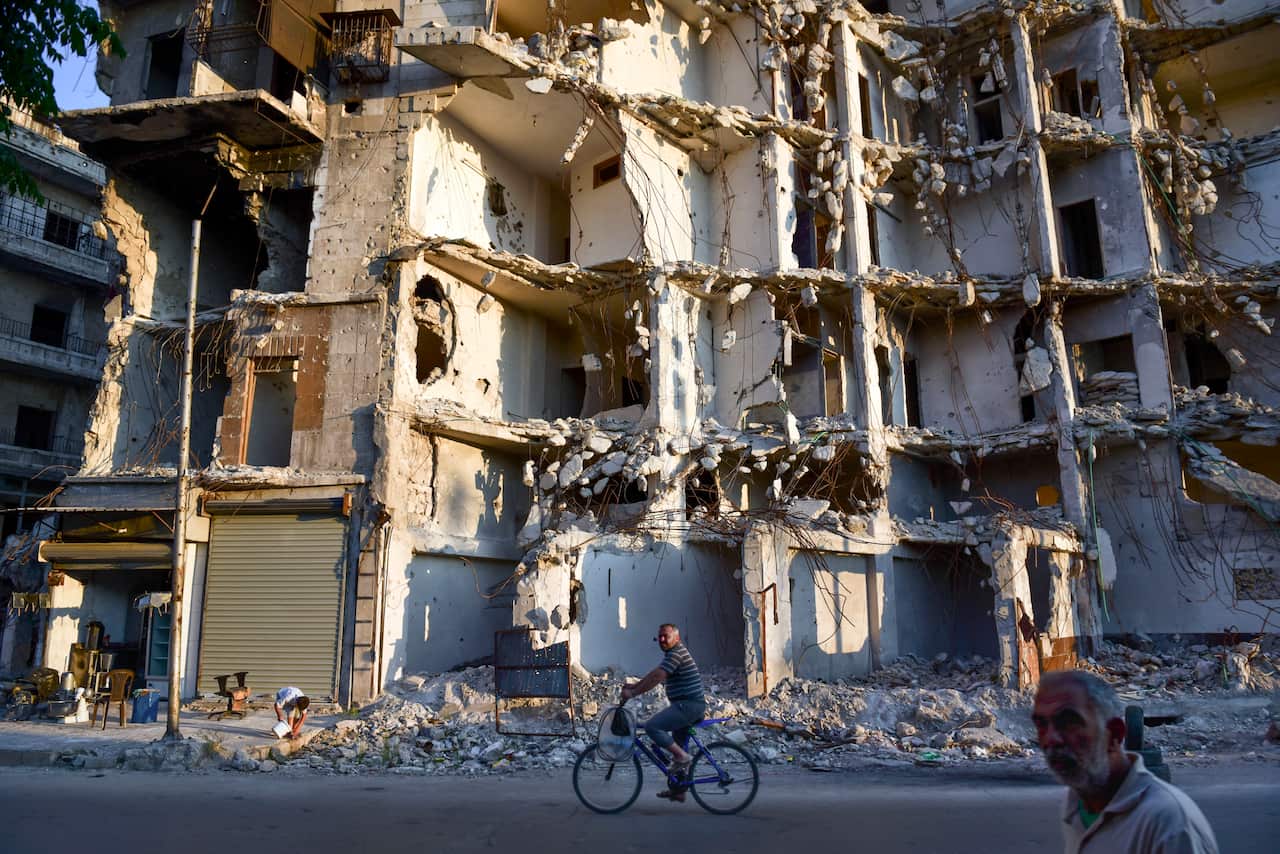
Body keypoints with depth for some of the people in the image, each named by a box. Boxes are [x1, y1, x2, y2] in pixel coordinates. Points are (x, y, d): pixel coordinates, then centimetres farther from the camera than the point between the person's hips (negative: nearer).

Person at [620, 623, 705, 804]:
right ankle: (677, 791, 24)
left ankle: (682, 756, -14)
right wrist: (635, 685, 18)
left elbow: (656, 678, -21)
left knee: (652, 726, -20)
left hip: (688, 705, -11)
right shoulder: (672, 654, 18)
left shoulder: (677, 654, -15)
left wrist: (633, 693, -17)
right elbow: (655, 673, 24)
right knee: (677, 744, 16)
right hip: (685, 705, 11)